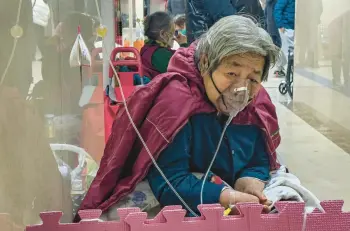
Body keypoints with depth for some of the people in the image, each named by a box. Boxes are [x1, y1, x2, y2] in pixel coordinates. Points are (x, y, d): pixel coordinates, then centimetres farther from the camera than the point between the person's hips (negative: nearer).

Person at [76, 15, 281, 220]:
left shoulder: (256, 104, -2)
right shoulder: (175, 100, -23)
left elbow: (260, 163, 7)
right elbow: (167, 183, -29)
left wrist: (250, 181, -17)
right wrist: (229, 199, -37)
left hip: (231, 214, 7)